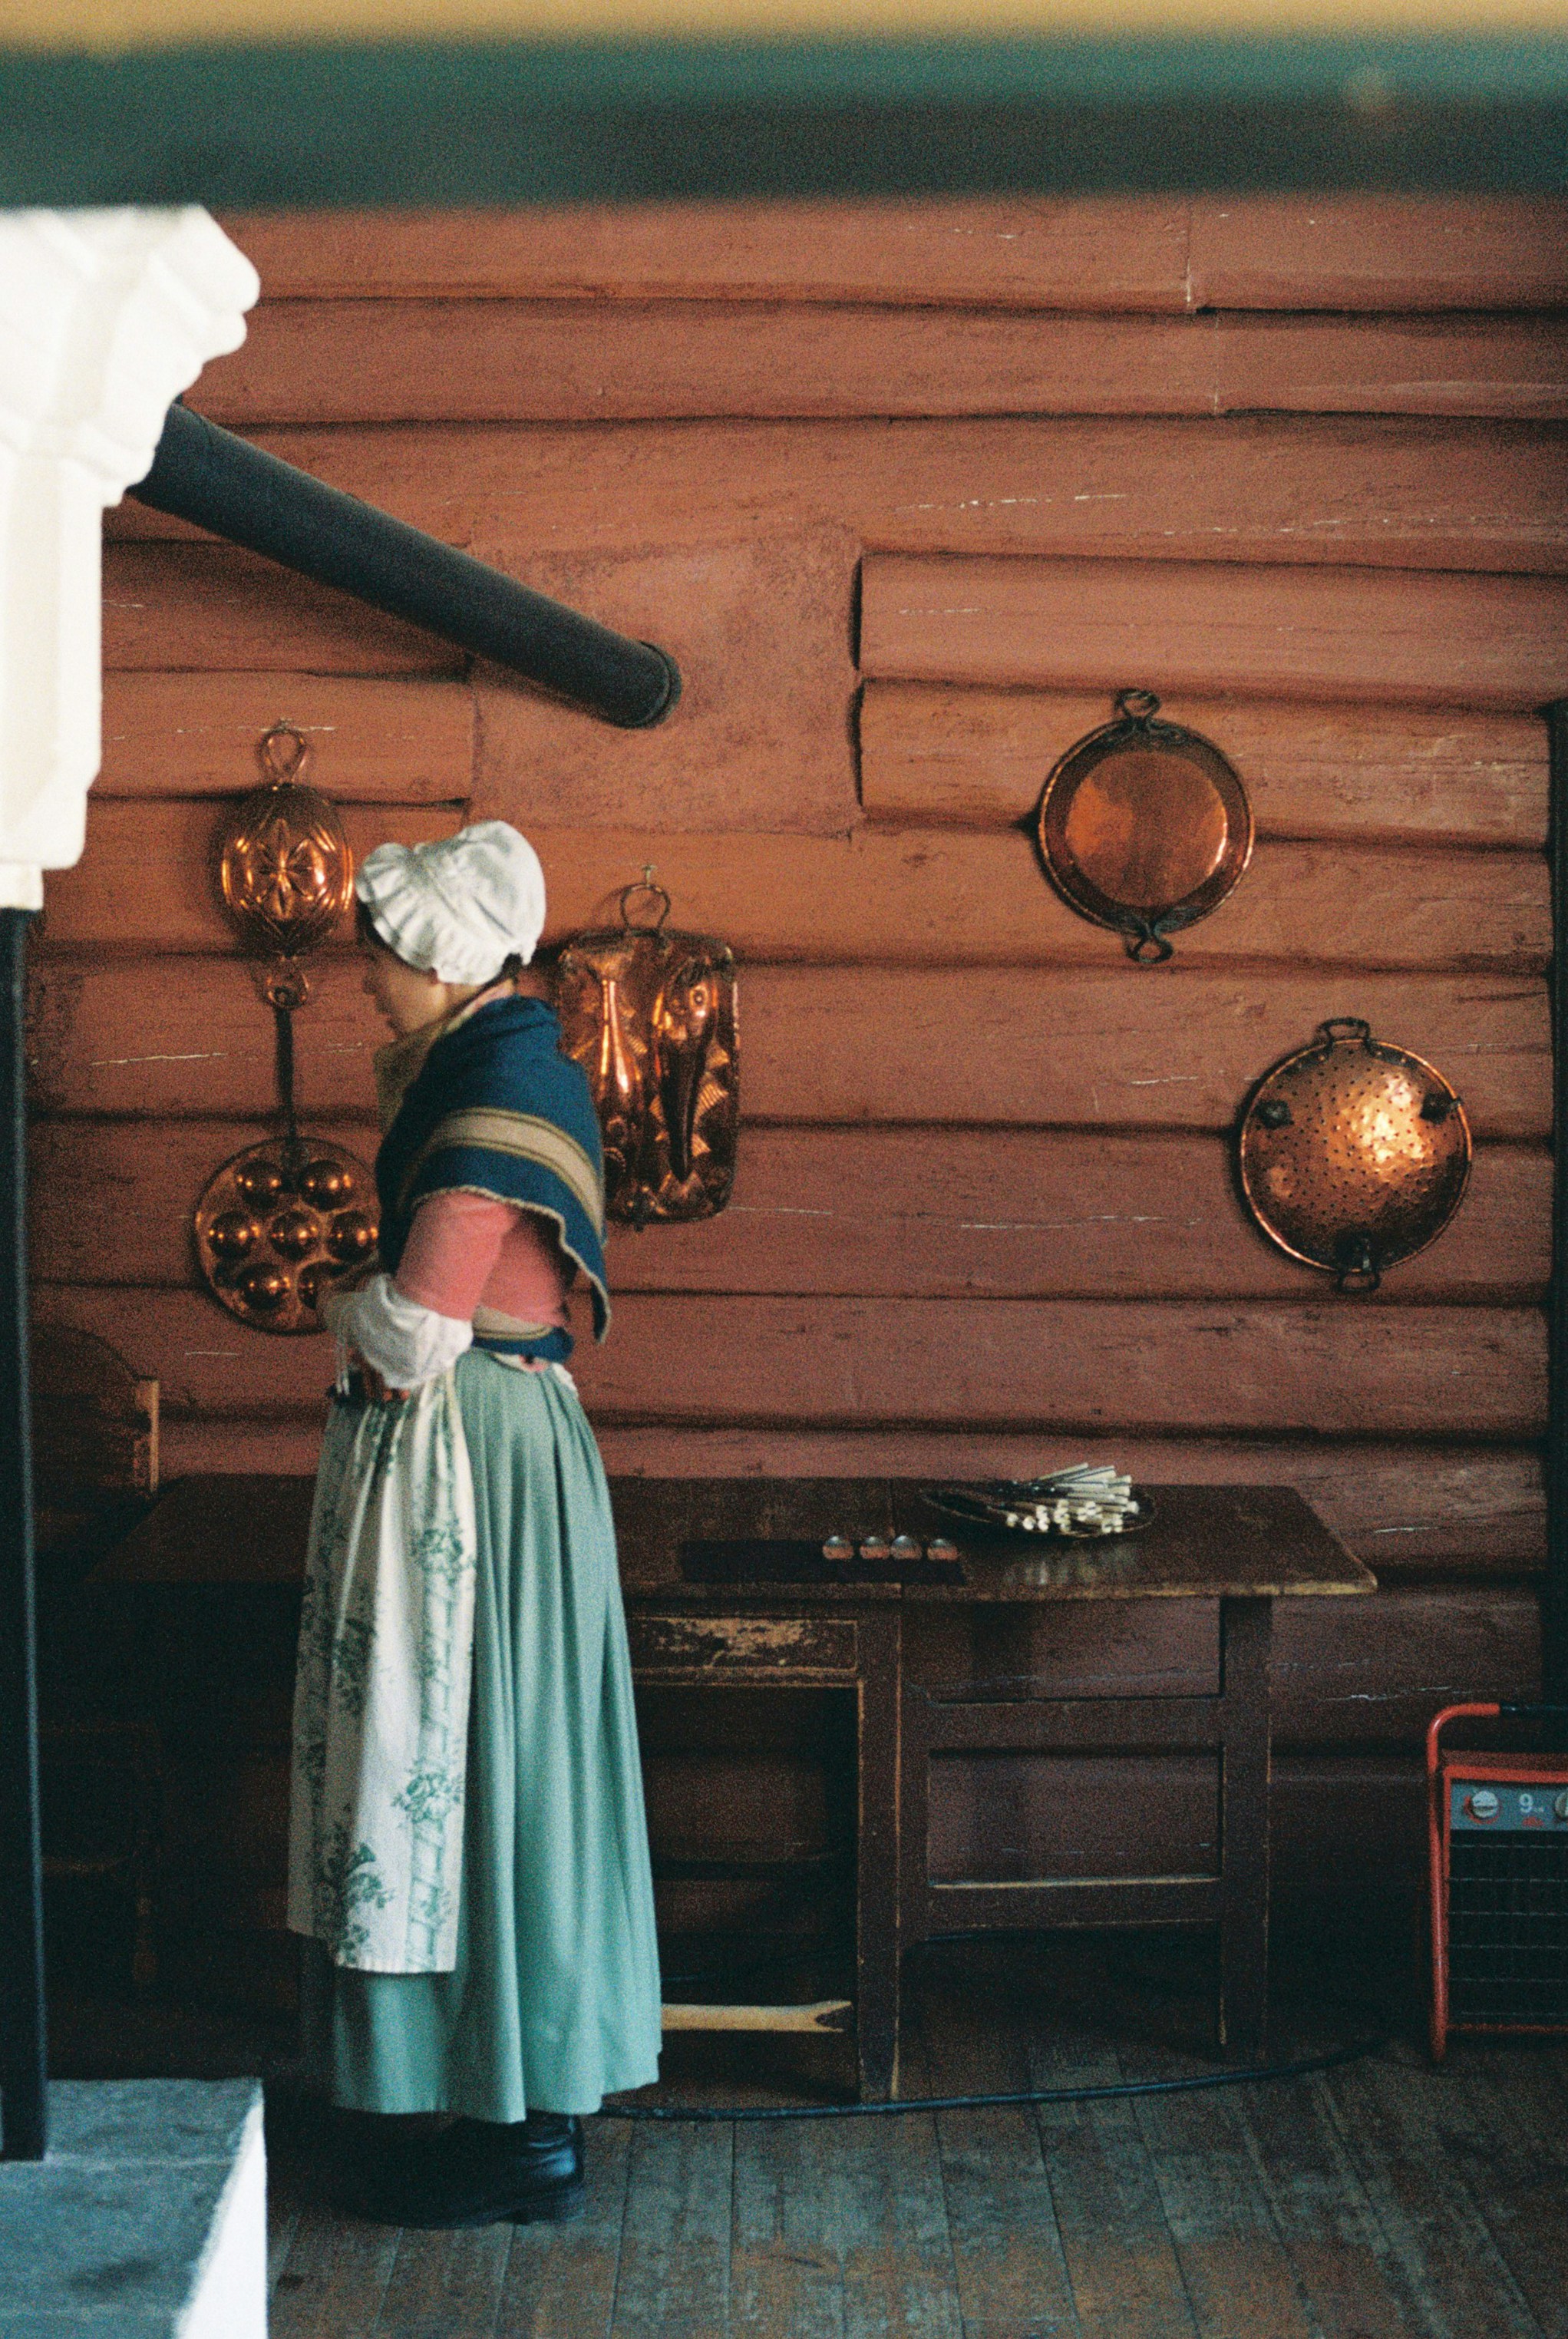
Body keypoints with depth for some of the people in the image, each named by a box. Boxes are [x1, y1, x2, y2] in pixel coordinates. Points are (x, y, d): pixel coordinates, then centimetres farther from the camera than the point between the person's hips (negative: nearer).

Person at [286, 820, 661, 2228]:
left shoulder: (497, 1096, -19)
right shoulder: (503, 1064, 12)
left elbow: (414, 1324, -21)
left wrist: (352, 1320, -4)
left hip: (468, 1464, -10)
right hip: (483, 1442, 10)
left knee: (469, 1770, -2)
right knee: (467, 1773, 15)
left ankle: (524, 2138, 7)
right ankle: (522, 2102, 24)